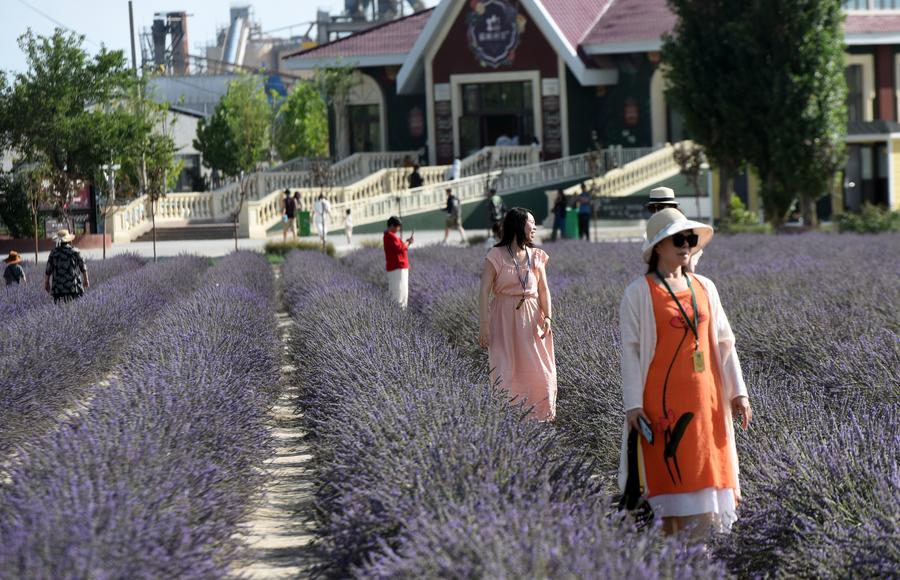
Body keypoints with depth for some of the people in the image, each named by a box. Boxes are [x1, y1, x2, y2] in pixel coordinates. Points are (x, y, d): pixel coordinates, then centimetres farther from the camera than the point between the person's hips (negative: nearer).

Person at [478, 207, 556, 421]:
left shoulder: (536, 256, 8)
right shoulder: (496, 256, -6)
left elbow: (544, 289, 6)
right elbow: (484, 292, -8)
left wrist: (547, 317, -9)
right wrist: (483, 325, -13)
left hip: (531, 318, 4)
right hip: (504, 319, -4)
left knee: (538, 370, 1)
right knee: (507, 370, -3)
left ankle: (538, 416, 13)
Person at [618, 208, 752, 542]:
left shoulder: (705, 288, 11)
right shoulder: (640, 293, -3)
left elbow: (723, 342, 14)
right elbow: (630, 350, -5)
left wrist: (737, 391, 8)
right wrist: (633, 404, -11)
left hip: (706, 399, 5)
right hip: (664, 399, -5)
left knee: (708, 471, 4)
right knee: (672, 474, -4)